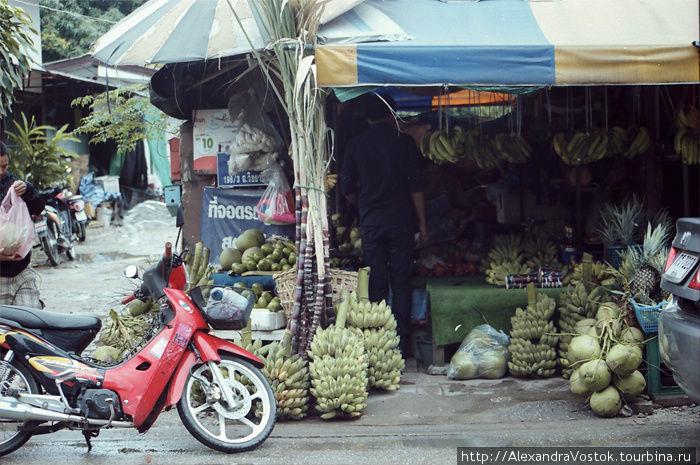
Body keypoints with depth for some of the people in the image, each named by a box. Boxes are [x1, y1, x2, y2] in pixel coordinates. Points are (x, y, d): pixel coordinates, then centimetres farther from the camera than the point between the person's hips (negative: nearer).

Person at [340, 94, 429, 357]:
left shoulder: (356, 145, 4)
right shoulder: (404, 142, -1)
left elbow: (347, 188, 8)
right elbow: (416, 186, -4)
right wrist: (422, 223, 2)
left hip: (370, 224, 1)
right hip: (400, 222, -1)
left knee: (376, 284, 5)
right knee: (401, 283, 3)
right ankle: (402, 343, 2)